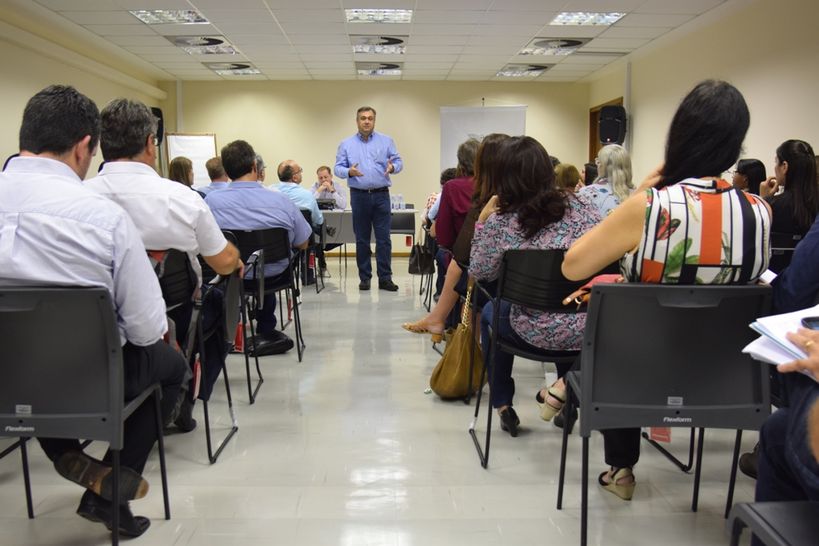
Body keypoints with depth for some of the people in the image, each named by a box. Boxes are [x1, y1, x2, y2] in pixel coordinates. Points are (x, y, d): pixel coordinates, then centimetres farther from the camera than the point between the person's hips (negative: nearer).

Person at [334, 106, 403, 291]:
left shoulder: (386, 141, 8)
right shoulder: (346, 144, 7)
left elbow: (398, 161, 4)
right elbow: (338, 168, 3)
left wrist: (392, 167, -18)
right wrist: (349, 172, -18)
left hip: (381, 195, 0)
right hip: (359, 196, 0)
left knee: (383, 238, -3)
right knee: (362, 239, 6)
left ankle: (385, 278, 3)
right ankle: (364, 277, 15)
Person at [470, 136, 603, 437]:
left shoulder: (499, 222, -9)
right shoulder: (581, 204, -1)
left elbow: (479, 273, 4)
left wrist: (482, 222, 8)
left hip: (540, 334, -3)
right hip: (591, 327, 3)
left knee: (490, 312, 30)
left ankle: (502, 405, 35)